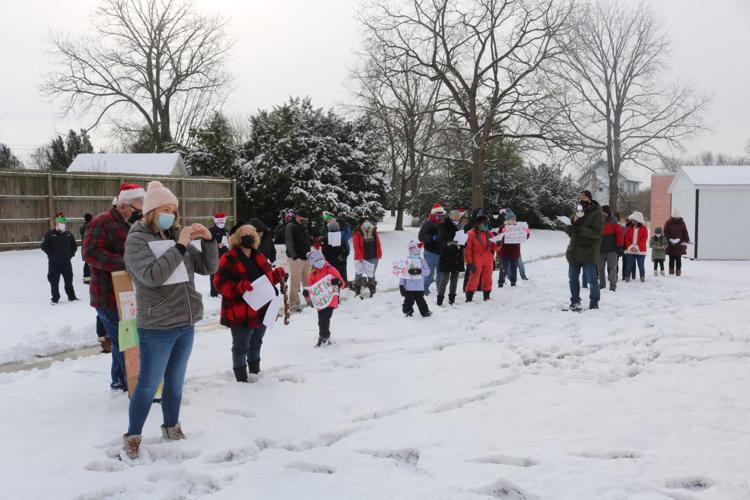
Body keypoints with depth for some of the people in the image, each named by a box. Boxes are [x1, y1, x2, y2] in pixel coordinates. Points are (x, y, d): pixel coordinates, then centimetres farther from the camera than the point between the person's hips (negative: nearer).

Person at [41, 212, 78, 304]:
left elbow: (74, 245, 16)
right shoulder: (50, 234, -6)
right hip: (54, 262, -3)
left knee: (69, 279, 10)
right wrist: (51, 255, -11)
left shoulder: (68, 234, 6)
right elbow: (44, 246, -9)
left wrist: (71, 254, 6)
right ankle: (55, 298, 11)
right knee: (54, 281, 1)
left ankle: (71, 296, 21)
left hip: (66, 261, 3)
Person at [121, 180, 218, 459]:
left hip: (186, 325, 6)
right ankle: (132, 437, 16)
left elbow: (209, 268, 9)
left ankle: (171, 428, 32)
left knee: (175, 382, 17)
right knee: (148, 384, 2)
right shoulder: (137, 240, -9)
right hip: (156, 329, -6)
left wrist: (208, 240, -6)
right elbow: (152, 276, -25)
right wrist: (179, 246, -24)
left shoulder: (177, 238, 9)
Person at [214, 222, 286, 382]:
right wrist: (240, 286, -33)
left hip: (261, 310, 8)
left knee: (256, 343, 23)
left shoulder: (259, 257, 10)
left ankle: (255, 372, 40)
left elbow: (267, 278, 19)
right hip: (241, 313, -8)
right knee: (241, 346, 4)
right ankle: (241, 376, 17)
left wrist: (277, 274, -3)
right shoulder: (229, 259, -14)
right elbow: (220, 283, -19)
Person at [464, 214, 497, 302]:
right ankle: (469, 297, 4)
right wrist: (469, 262, -11)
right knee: (474, 279, -4)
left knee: (488, 278, 11)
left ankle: (487, 296, 23)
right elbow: (467, 249, -8)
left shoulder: (489, 234, 10)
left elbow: (494, 247, 12)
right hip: (476, 261, -5)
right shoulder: (471, 234, -7)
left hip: (488, 260, 5)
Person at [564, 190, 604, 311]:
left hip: (589, 253, -6)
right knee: (572, 279, 11)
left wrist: (579, 229, -28)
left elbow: (596, 233, -18)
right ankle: (575, 302, 23)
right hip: (574, 251, 7)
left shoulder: (597, 214, -7)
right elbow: (568, 229, 10)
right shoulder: (578, 211, 14)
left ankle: (594, 303, 8)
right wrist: (574, 221, -12)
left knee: (591, 280, -3)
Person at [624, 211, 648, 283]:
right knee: (629, 265, 0)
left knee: (641, 265, 4)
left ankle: (642, 277, 17)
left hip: (640, 250, -2)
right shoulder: (630, 228, 7)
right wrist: (630, 246, -10)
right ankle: (627, 277, 8)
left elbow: (644, 240, -5)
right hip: (630, 250, 2)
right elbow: (627, 239, 5)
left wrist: (637, 247, -13)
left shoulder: (644, 229, -1)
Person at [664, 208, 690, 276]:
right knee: (671, 259, 7)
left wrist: (687, 240, -1)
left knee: (678, 259, 2)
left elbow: (685, 232, 8)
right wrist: (670, 239, -17)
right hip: (670, 245, -1)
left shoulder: (682, 223, 6)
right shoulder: (668, 223, -2)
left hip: (679, 245, 1)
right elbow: (665, 233, -4)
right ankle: (671, 271, 14)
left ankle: (678, 271, 8)